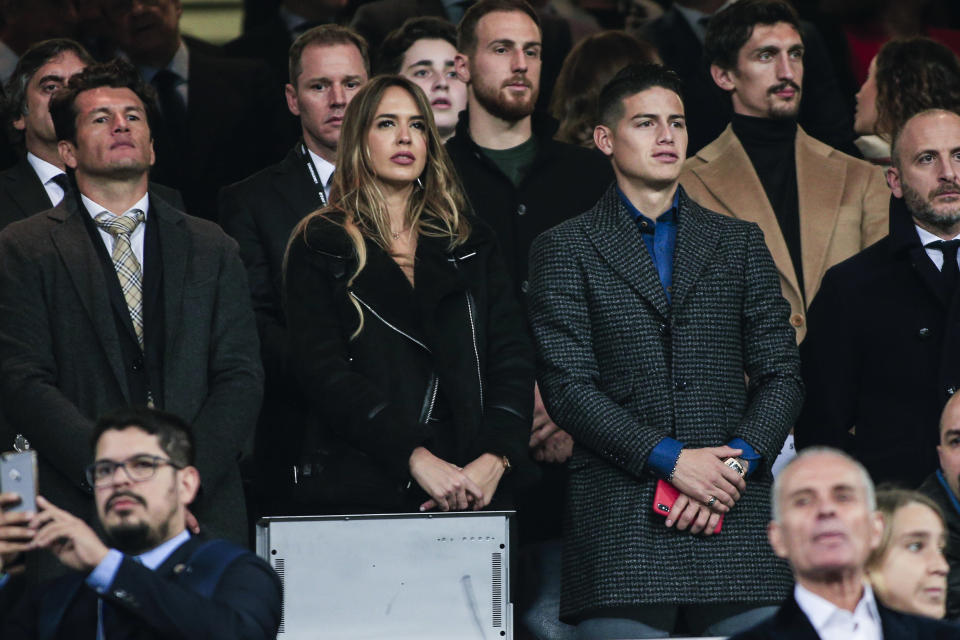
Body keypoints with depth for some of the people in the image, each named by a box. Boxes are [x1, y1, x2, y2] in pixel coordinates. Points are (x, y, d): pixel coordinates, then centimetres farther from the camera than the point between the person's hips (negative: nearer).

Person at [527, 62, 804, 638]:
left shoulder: (740, 243, 17)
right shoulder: (565, 250, 8)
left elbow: (782, 374, 12)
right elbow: (567, 388, -1)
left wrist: (735, 464, -6)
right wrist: (672, 460, -11)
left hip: (734, 513, 2)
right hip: (621, 522, -2)